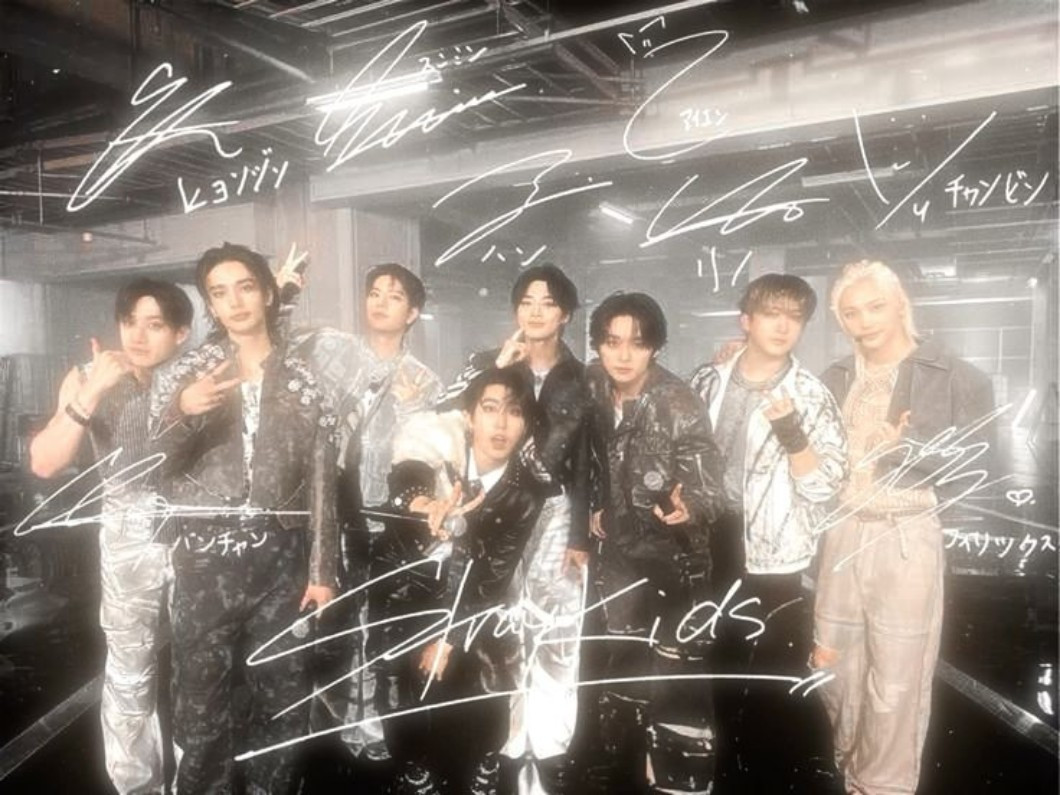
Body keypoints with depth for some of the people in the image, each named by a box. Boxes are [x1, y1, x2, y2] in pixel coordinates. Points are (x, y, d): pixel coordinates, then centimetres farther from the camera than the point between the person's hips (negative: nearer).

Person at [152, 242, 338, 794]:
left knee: (283, 703, 10)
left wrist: (322, 568, -1)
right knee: (202, 705, 7)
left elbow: (322, 478, 3)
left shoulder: (300, 379, 5)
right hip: (205, 561, 0)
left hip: (279, 562, 1)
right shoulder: (189, 371, 4)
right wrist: (181, 412, -24)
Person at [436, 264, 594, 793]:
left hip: (555, 517, 0)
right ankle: (504, 751, 21)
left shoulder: (580, 380, 7)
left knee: (554, 642, 0)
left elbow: (585, 465, 5)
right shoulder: (488, 364, 5)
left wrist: (581, 536, 0)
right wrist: (500, 366, -15)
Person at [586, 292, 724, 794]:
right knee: (622, 675, 17)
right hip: (618, 556, 5)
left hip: (676, 563, -4)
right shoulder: (588, 393, -6)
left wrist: (688, 508, -41)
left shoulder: (680, 406, -18)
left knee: (678, 684, -1)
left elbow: (708, 488, -21)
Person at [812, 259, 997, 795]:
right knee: (834, 669, 13)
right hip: (841, 538, 4)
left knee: (896, 680, 5)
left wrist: (906, 449, -17)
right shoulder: (835, 380, 9)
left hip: (906, 542, -3)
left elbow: (972, 469, -4)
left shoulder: (955, 378, -3)